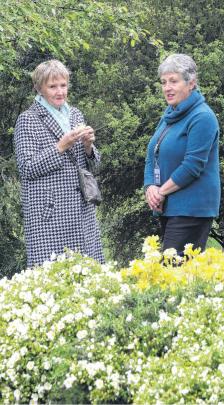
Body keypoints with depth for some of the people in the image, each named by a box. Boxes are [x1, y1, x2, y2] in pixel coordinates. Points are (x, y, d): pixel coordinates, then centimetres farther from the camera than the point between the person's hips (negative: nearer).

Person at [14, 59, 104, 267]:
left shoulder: (75, 114, 15)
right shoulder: (28, 120, -3)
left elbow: (93, 164, 19)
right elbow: (27, 168, -10)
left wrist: (88, 146, -3)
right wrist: (61, 146, -16)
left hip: (81, 209, 6)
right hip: (48, 212, -6)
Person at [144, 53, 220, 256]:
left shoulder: (202, 117, -13)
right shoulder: (169, 115, 15)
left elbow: (193, 165, -19)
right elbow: (153, 156, 15)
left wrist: (162, 192, -12)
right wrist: (150, 187, -3)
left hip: (191, 209, -9)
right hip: (168, 207, 9)